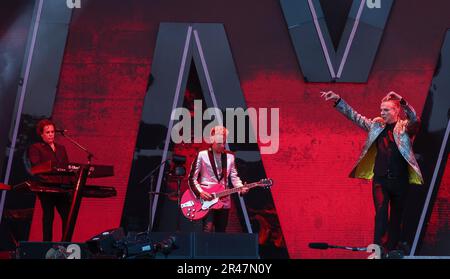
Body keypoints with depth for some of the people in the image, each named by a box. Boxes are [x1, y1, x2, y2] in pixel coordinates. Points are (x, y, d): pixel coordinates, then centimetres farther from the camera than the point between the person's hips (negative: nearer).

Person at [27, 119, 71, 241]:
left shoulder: (61, 148, 22)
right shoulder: (35, 148, 6)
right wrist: (47, 178, -23)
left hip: (62, 186, 5)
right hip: (46, 186, -5)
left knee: (67, 216, -2)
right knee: (48, 216, -4)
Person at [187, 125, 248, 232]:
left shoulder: (230, 157, 11)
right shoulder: (202, 155, -3)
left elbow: (234, 176, 11)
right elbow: (192, 178, -3)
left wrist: (241, 188, -9)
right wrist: (200, 192, -16)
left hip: (224, 201, 5)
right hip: (206, 199, -5)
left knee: (221, 233, 7)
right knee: (208, 230, -20)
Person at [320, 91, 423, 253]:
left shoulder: (406, 127, 1)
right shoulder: (376, 125, 11)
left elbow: (415, 119, -20)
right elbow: (355, 117, 9)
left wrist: (402, 101, -35)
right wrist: (338, 100, 0)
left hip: (400, 180, -1)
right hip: (380, 179, 1)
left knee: (397, 215, 9)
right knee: (381, 212, -14)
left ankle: (393, 247, 19)